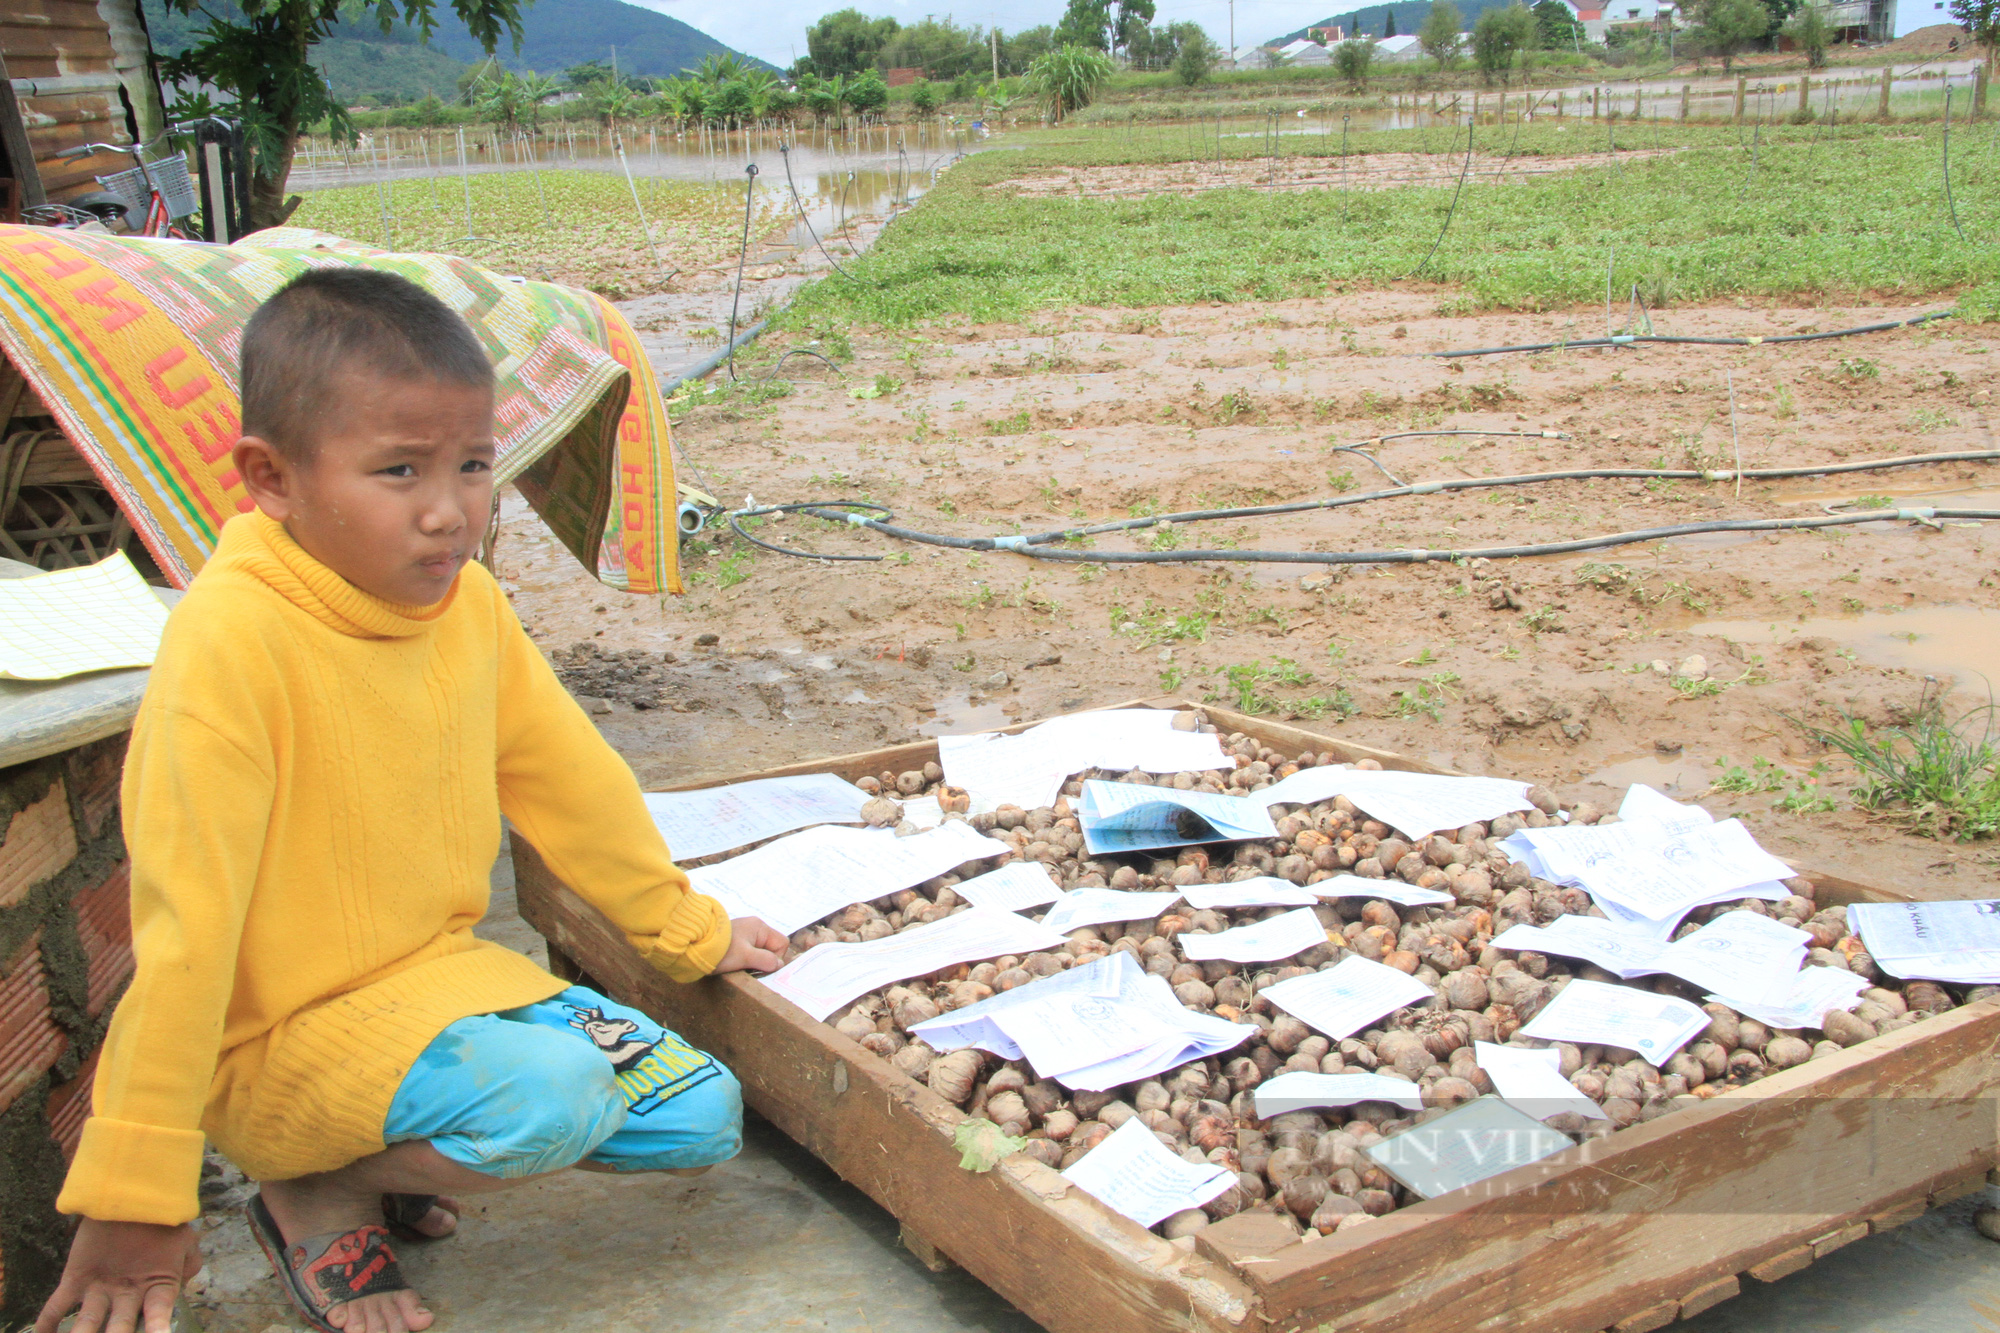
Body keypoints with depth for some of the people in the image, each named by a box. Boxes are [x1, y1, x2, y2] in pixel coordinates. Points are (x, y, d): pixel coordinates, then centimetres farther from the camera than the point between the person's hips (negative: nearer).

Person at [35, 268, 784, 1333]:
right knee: (553, 1099, -31)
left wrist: (687, 931, 21)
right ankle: (311, 1193, -2)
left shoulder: (467, 601, -3)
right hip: (283, 1036, -7)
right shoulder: (233, 637, -25)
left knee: (703, 1120, 0)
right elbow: (184, 922, -24)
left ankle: (399, 1159, 13)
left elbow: (565, 774, 11)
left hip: (439, 974, 7)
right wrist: (133, 1200, -18)